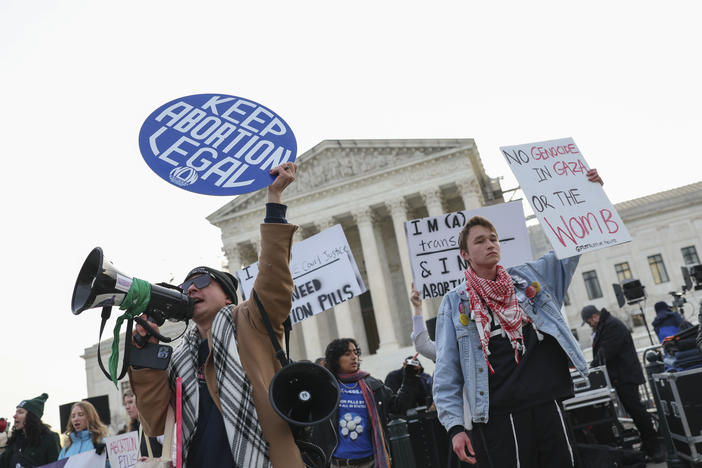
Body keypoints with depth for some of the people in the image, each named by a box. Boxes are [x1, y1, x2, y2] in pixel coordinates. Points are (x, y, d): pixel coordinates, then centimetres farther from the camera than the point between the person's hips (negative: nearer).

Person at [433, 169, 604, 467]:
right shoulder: (455, 303, 4)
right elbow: (447, 373, 1)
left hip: (549, 407, 3)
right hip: (500, 418, -3)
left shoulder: (530, 278, 12)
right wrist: (454, 426, -6)